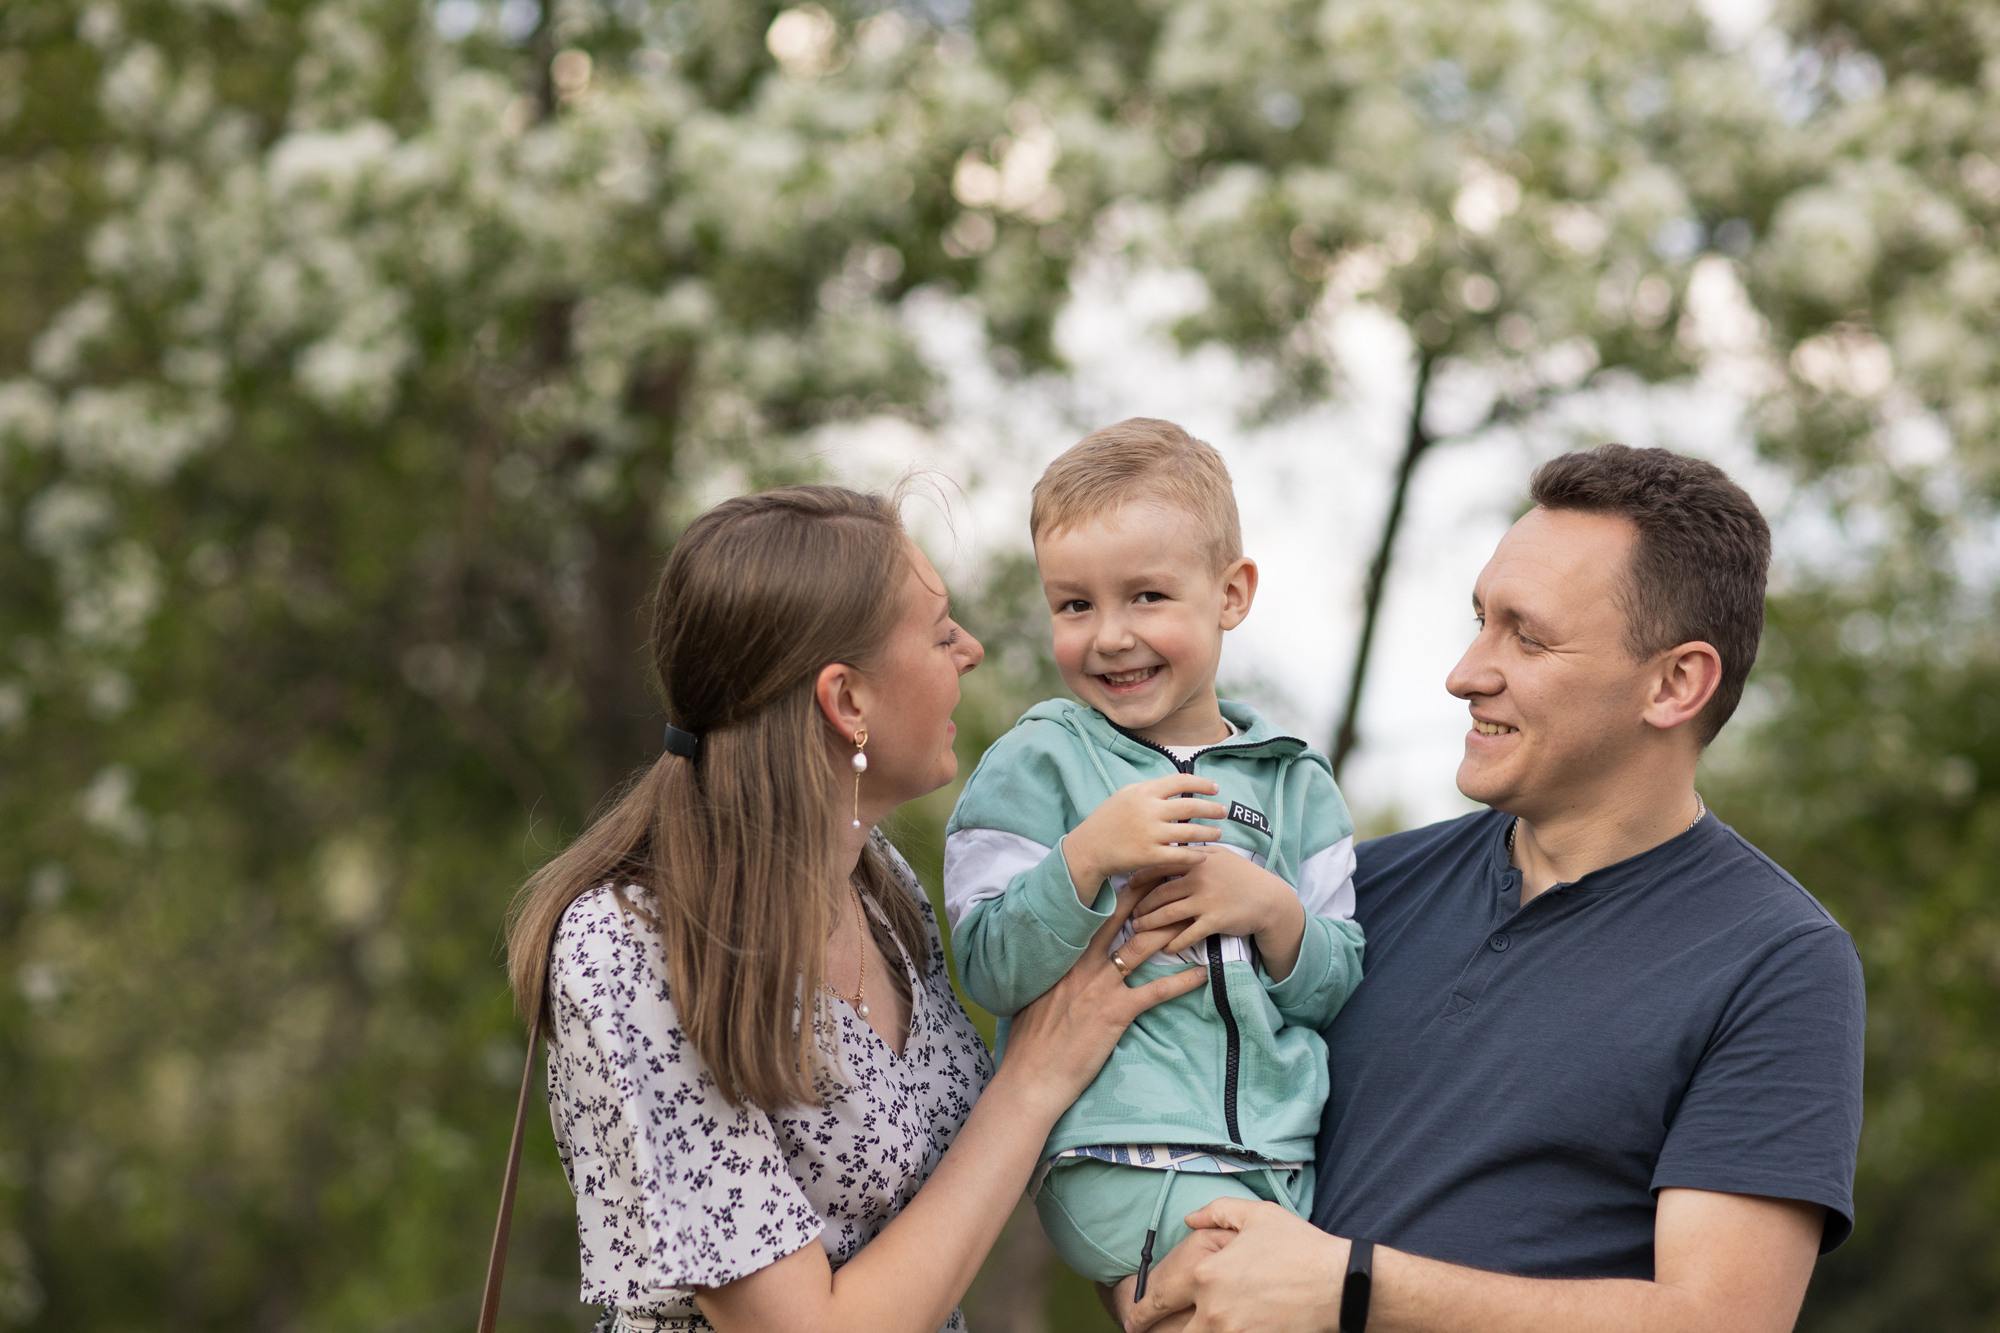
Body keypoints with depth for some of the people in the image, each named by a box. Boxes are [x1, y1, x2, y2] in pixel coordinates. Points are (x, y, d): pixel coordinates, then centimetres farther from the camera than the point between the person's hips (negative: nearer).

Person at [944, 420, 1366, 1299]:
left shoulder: (1294, 781, 14)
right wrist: (1087, 857, -17)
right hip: (1118, 1157, -5)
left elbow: (1345, 986, 11)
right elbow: (990, 972, -4)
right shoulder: (1034, 766, 4)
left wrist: (1274, 911, -7)